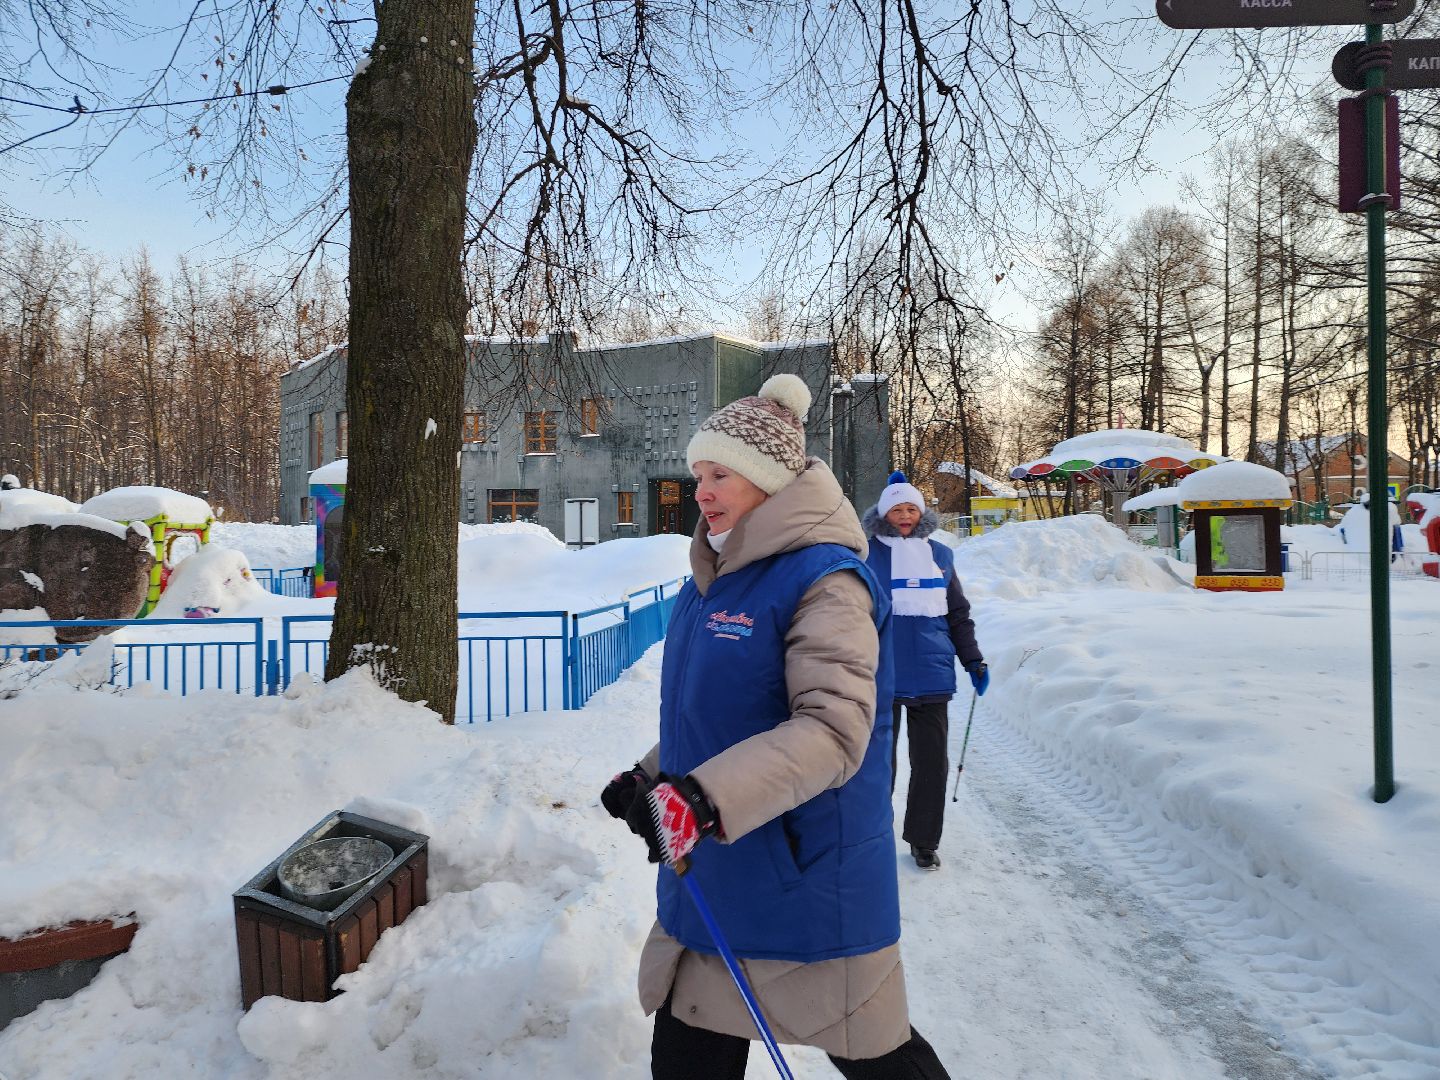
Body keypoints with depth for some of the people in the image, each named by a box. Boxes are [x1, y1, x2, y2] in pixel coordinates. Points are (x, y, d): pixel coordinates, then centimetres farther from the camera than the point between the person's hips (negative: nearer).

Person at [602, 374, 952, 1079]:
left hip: (809, 884, -7)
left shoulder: (824, 579, -18)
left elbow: (833, 730, -28)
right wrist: (653, 780, 11)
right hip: (707, 881, 8)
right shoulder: (711, 581, 9)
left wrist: (703, 800, -36)